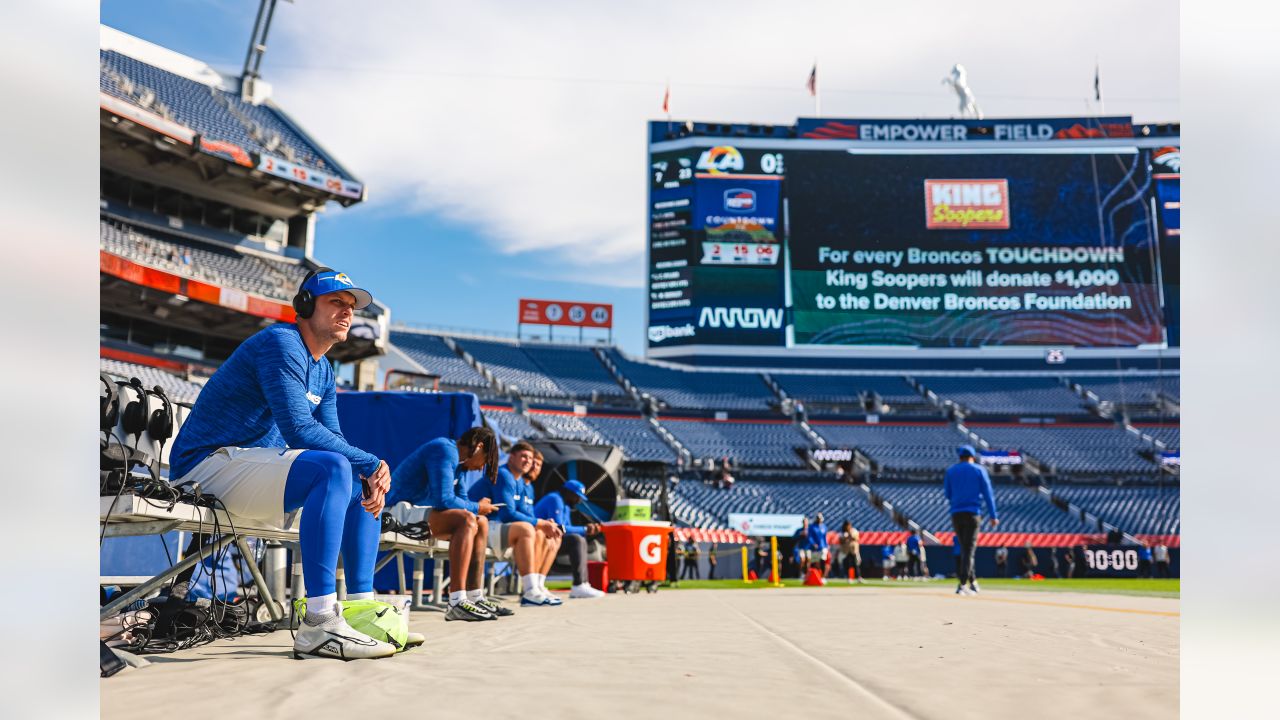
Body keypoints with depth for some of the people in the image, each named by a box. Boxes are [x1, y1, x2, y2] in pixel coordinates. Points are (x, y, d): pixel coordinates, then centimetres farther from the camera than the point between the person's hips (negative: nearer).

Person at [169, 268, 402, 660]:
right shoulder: (281, 343, -13)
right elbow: (299, 429, -25)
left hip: (257, 469, 10)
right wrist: (371, 463, -21)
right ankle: (319, 625, -36)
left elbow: (332, 438, 12)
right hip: (208, 465, -10)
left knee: (365, 479, 9)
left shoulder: (323, 371, 17)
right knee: (332, 468, -30)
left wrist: (370, 476, -9)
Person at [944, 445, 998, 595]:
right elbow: (987, 493, -1)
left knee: (964, 548, 15)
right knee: (969, 548, -5)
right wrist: (993, 515, -1)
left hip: (955, 513, 3)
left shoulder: (950, 471, 9)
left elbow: (947, 494, 10)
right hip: (972, 513, -3)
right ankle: (962, 583, -17)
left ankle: (972, 581, 19)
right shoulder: (979, 470, 4)